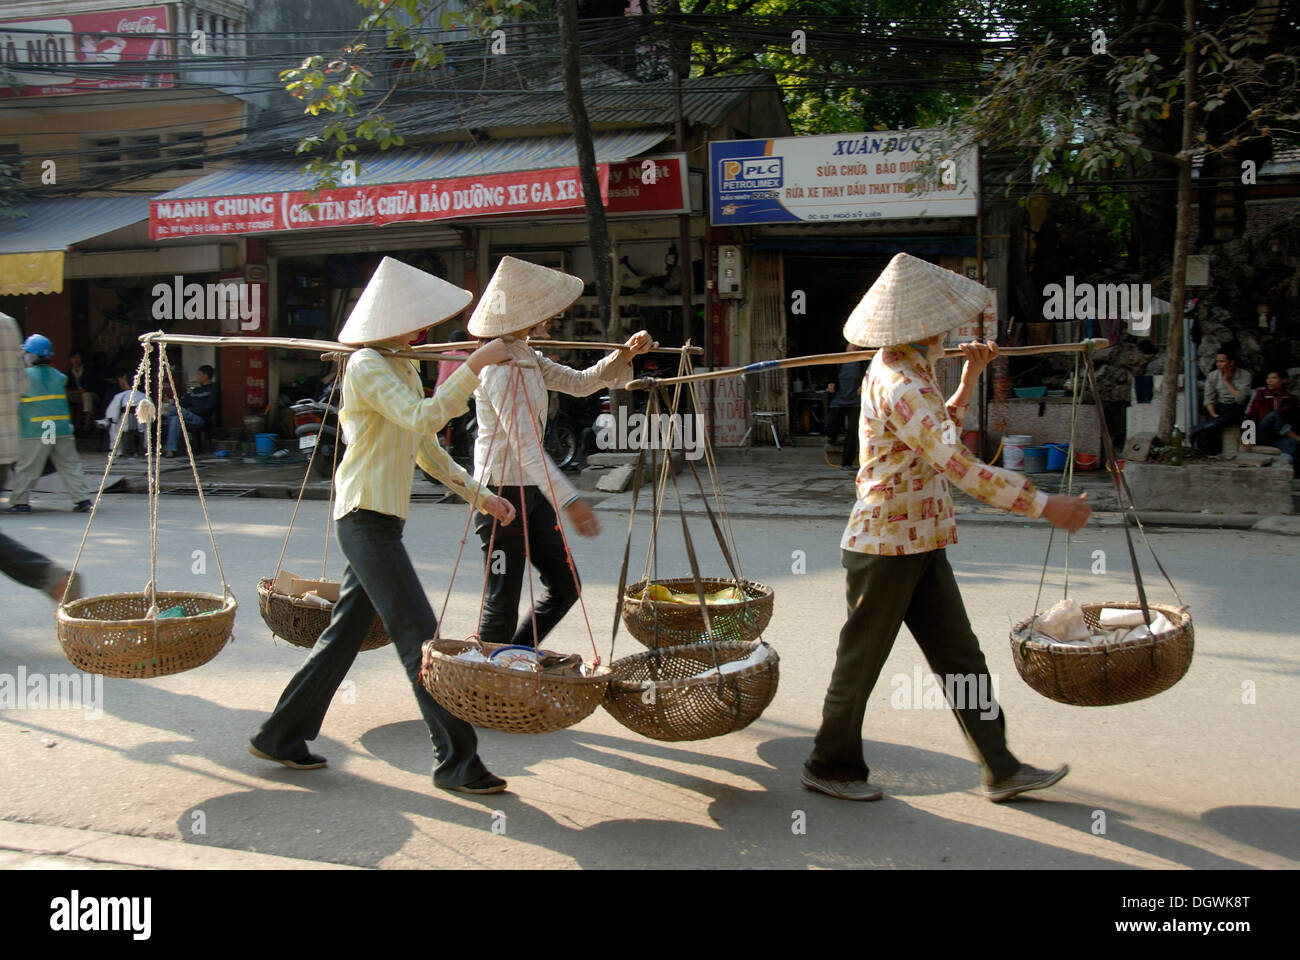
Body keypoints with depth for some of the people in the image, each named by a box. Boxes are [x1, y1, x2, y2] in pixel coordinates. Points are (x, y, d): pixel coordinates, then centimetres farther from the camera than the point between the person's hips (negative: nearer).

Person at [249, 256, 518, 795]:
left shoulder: (403, 368, 17)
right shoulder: (367, 366, -12)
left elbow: (425, 447, 21)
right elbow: (424, 418, -28)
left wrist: (478, 494, 16)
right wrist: (473, 366, -29)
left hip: (379, 521, 10)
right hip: (366, 519, -10)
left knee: (344, 633, 15)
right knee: (421, 639, -9)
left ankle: (280, 736, 26)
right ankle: (456, 762, -3)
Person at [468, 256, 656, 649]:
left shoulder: (526, 358, 10)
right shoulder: (499, 367, -20)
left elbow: (579, 383, 16)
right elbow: (524, 444, -30)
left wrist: (624, 354, 1)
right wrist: (568, 500, -38)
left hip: (531, 490, 10)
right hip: (502, 492, -10)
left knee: (564, 585, 11)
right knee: (502, 603, -1)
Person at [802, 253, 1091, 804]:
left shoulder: (910, 372, 11)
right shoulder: (897, 383, -22)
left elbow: (939, 440, 27)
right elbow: (960, 467, -29)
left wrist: (969, 379, 20)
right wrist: (1043, 505, -27)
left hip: (920, 545, 10)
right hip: (886, 546, -10)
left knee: (961, 657, 11)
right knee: (861, 662, 6)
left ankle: (1001, 770, 19)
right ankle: (830, 767, 23)